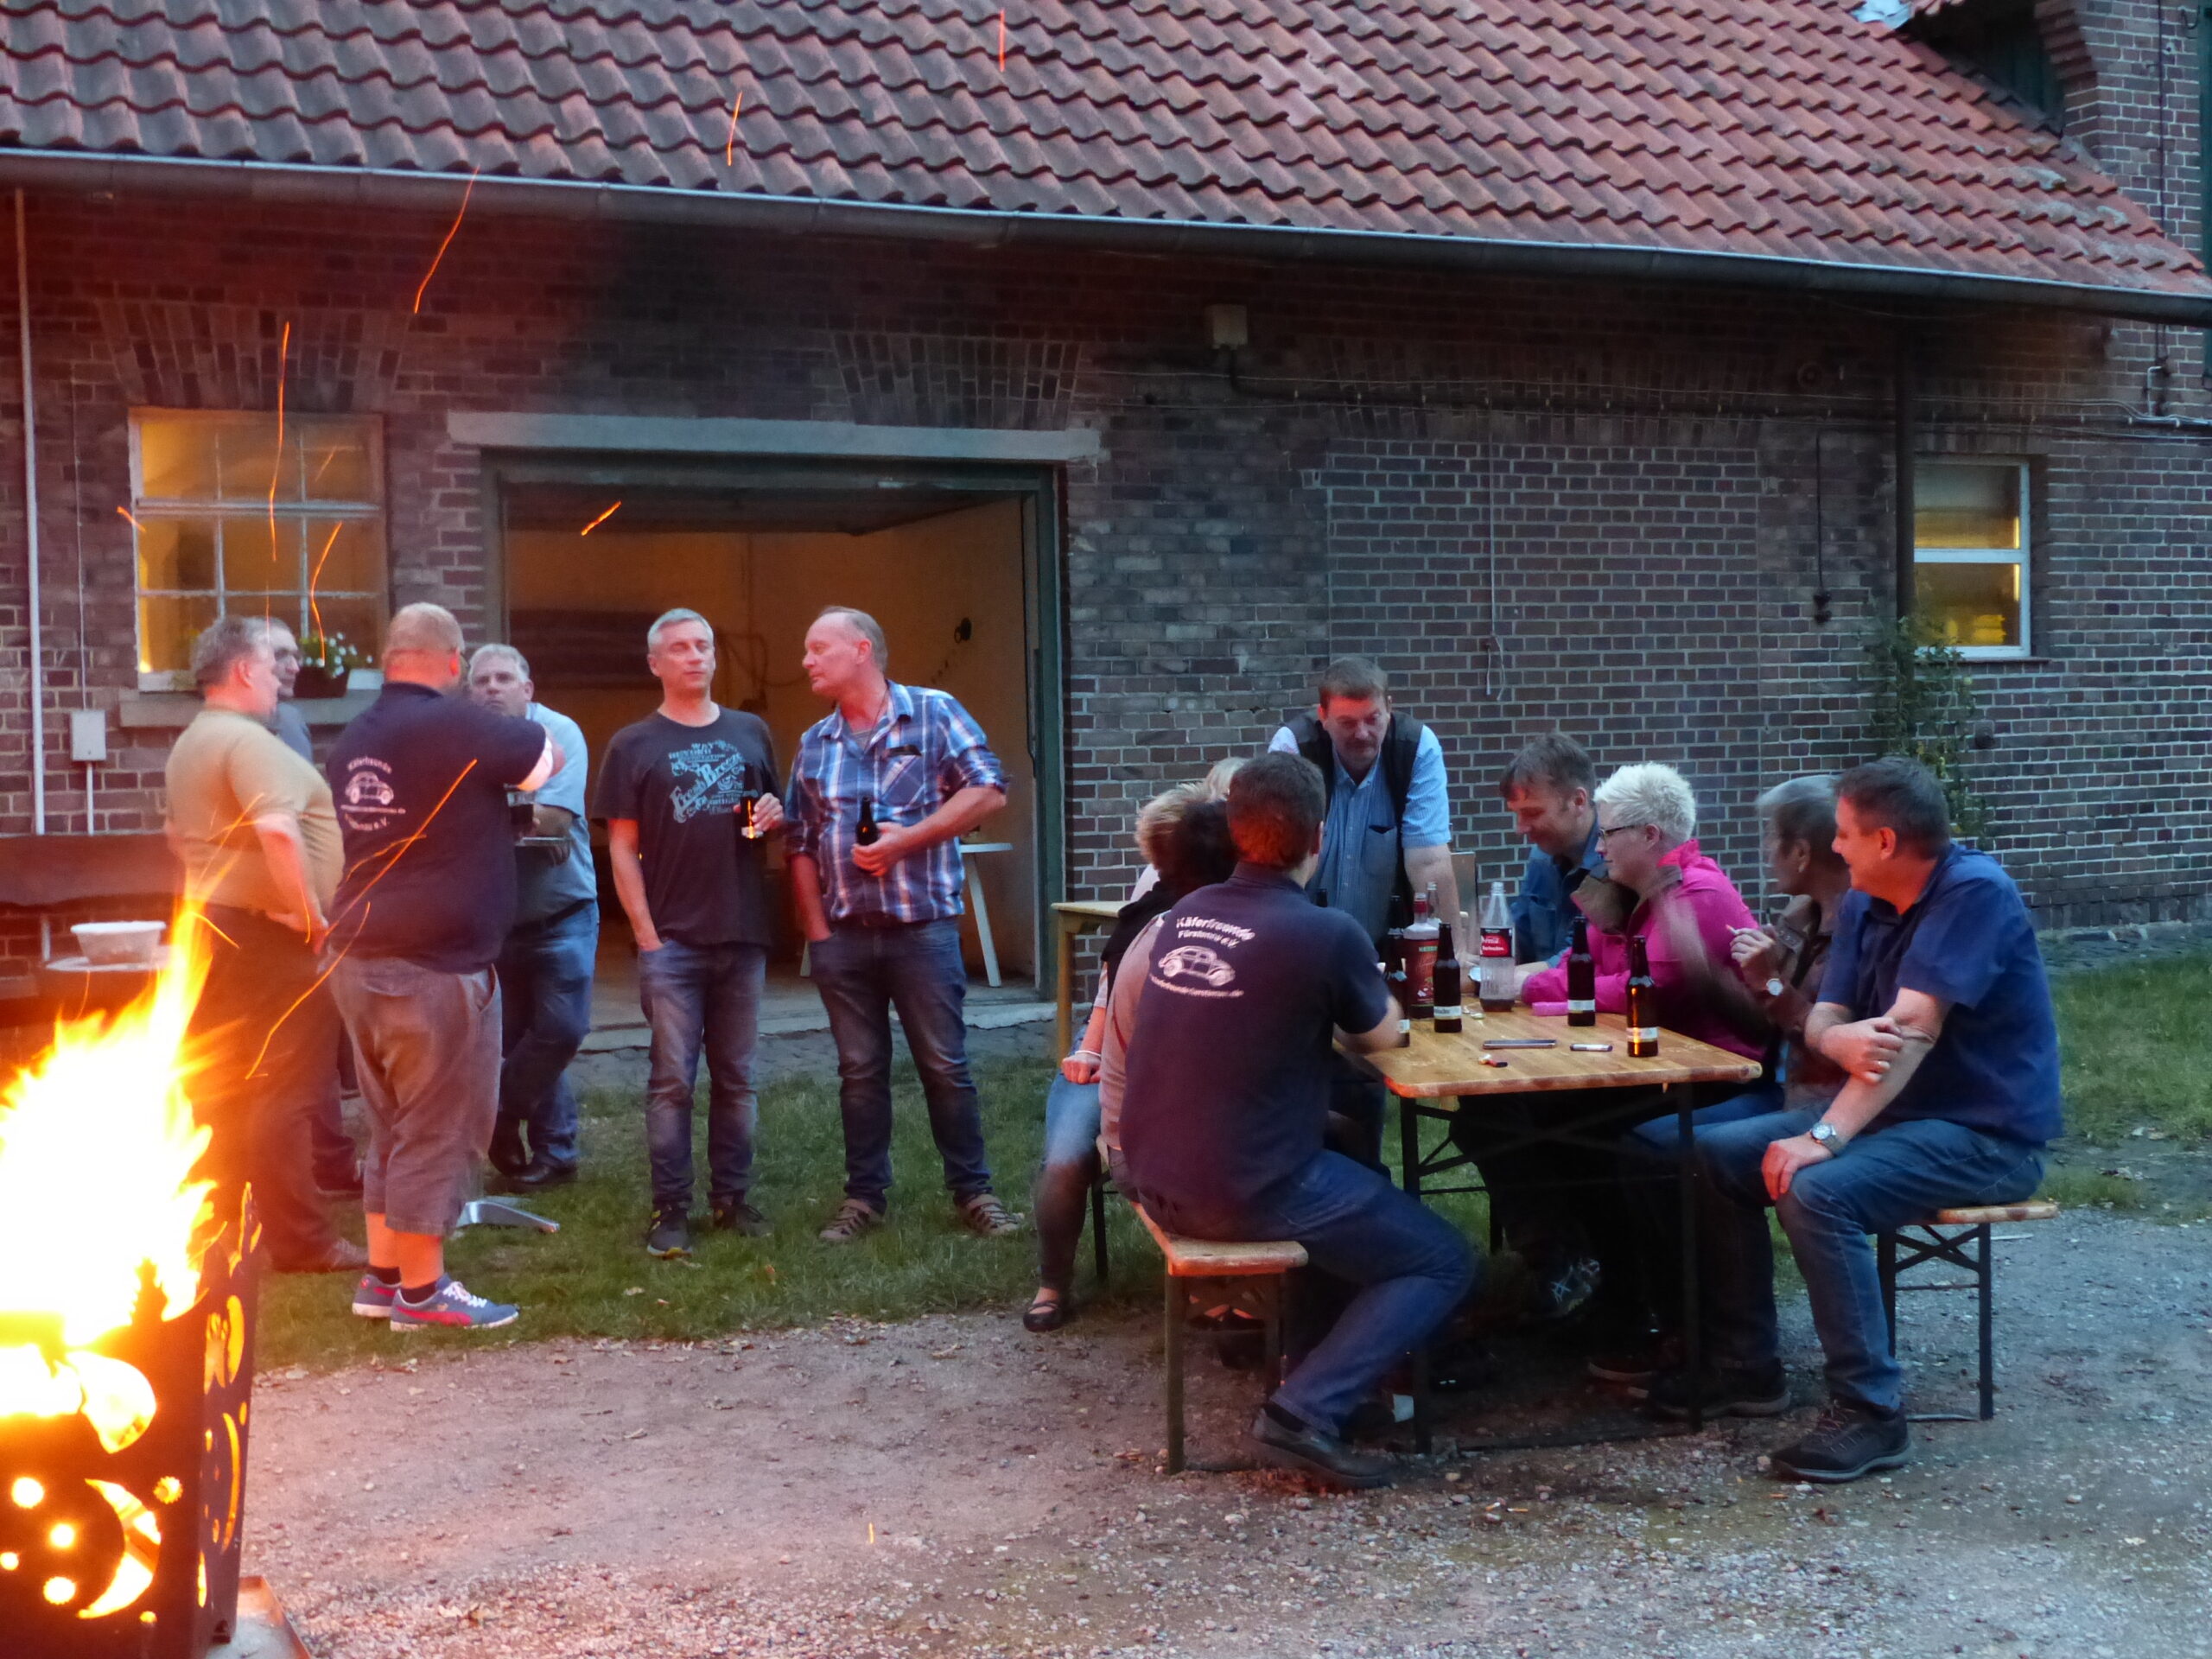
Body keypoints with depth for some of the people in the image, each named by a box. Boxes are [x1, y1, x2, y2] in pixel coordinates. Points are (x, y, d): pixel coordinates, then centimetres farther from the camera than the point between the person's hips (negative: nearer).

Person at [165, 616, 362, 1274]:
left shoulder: (189, 745, 16)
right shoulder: (247, 739, -17)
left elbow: (179, 834, 28)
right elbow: (278, 831, -30)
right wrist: (312, 916, -21)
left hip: (215, 924, 10)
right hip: (273, 933, -10)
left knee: (223, 1086, 14)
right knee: (284, 1089, -6)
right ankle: (300, 1241, -2)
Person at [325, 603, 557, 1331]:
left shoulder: (351, 741, 11)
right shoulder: (454, 726, -14)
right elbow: (550, 757, -3)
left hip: (358, 962, 8)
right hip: (436, 967, -8)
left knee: (392, 1126, 18)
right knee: (439, 1130, 1)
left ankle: (381, 1274, 23)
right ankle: (422, 1290, 7)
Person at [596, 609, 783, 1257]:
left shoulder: (751, 734, 12)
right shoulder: (634, 745, 3)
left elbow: (777, 813, 22)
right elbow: (622, 847, -1)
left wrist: (774, 816, -3)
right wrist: (646, 933, -8)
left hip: (743, 936, 3)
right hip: (672, 939, -3)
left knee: (736, 1077, 9)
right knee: (672, 1078, -3)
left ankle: (732, 1198, 18)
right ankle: (670, 1210, 3)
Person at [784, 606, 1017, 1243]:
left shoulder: (934, 713, -1)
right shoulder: (814, 744, 12)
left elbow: (988, 792, -9)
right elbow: (802, 844, 12)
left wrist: (906, 840, -16)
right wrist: (816, 930, 3)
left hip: (923, 927, -4)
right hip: (843, 934, 4)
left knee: (946, 1065, 1)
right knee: (860, 1070, 9)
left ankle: (972, 1191, 12)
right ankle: (864, 1196, 18)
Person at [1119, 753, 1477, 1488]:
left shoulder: (1184, 915, 3)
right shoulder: (1327, 934, -17)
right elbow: (1380, 1036, 1)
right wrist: (1366, 993, 20)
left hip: (1154, 1177, 8)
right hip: (1248, 1194, -7)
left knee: (1349, 1153, 31)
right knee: (1443, 1262, 6)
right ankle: (1306, 1411, -9)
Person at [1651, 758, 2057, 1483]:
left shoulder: (1973, 892, -20)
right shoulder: (1864, 905, 6)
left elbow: (1913, 1027, -28)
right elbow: (1822, 1022, 1)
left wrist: (1826, 1137, -33)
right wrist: (1847, 1041, -26)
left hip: (1988, 1133, -9)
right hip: (1898, 1109, 9)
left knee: (1817, 1191, -31)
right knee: (1716, 1156, 3)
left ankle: (1870, 1412, -20)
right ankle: (1746, 1368, 11)